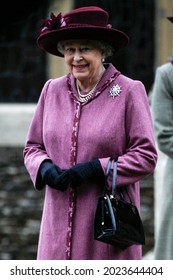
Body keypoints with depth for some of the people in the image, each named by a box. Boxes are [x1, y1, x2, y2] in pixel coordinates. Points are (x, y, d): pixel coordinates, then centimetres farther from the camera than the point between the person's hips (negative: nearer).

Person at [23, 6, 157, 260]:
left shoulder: (129, 91, -4)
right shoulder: (52, 90, 10)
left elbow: (146, 156, -6)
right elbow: (32, 146, 17)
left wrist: (95, 168, -16)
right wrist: (45, 168, -6)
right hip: (61, 219, 4)